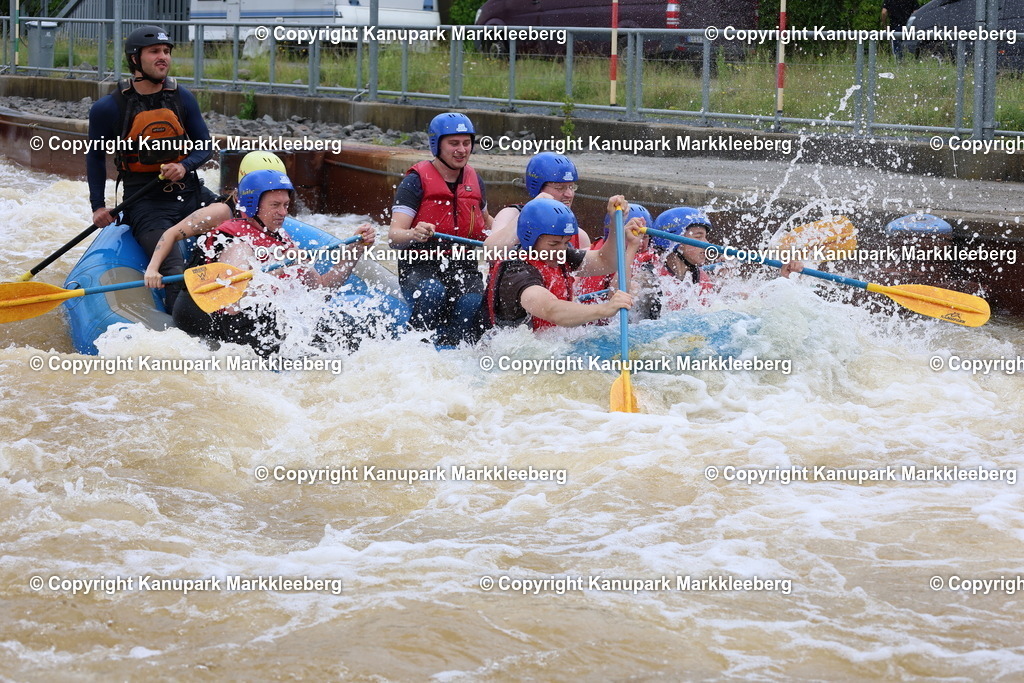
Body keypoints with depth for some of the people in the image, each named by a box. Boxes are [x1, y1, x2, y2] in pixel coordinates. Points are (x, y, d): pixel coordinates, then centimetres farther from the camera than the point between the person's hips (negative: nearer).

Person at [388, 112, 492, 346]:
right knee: (433, 292, -38)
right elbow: (394, 236, -16)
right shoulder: (415, 182, -5)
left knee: (472, 304, -31)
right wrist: (414, 235, -37)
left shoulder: (474, 181, 13)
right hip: (420, 267, -4)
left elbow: (486, 221, 36)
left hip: (463, 268, 4)